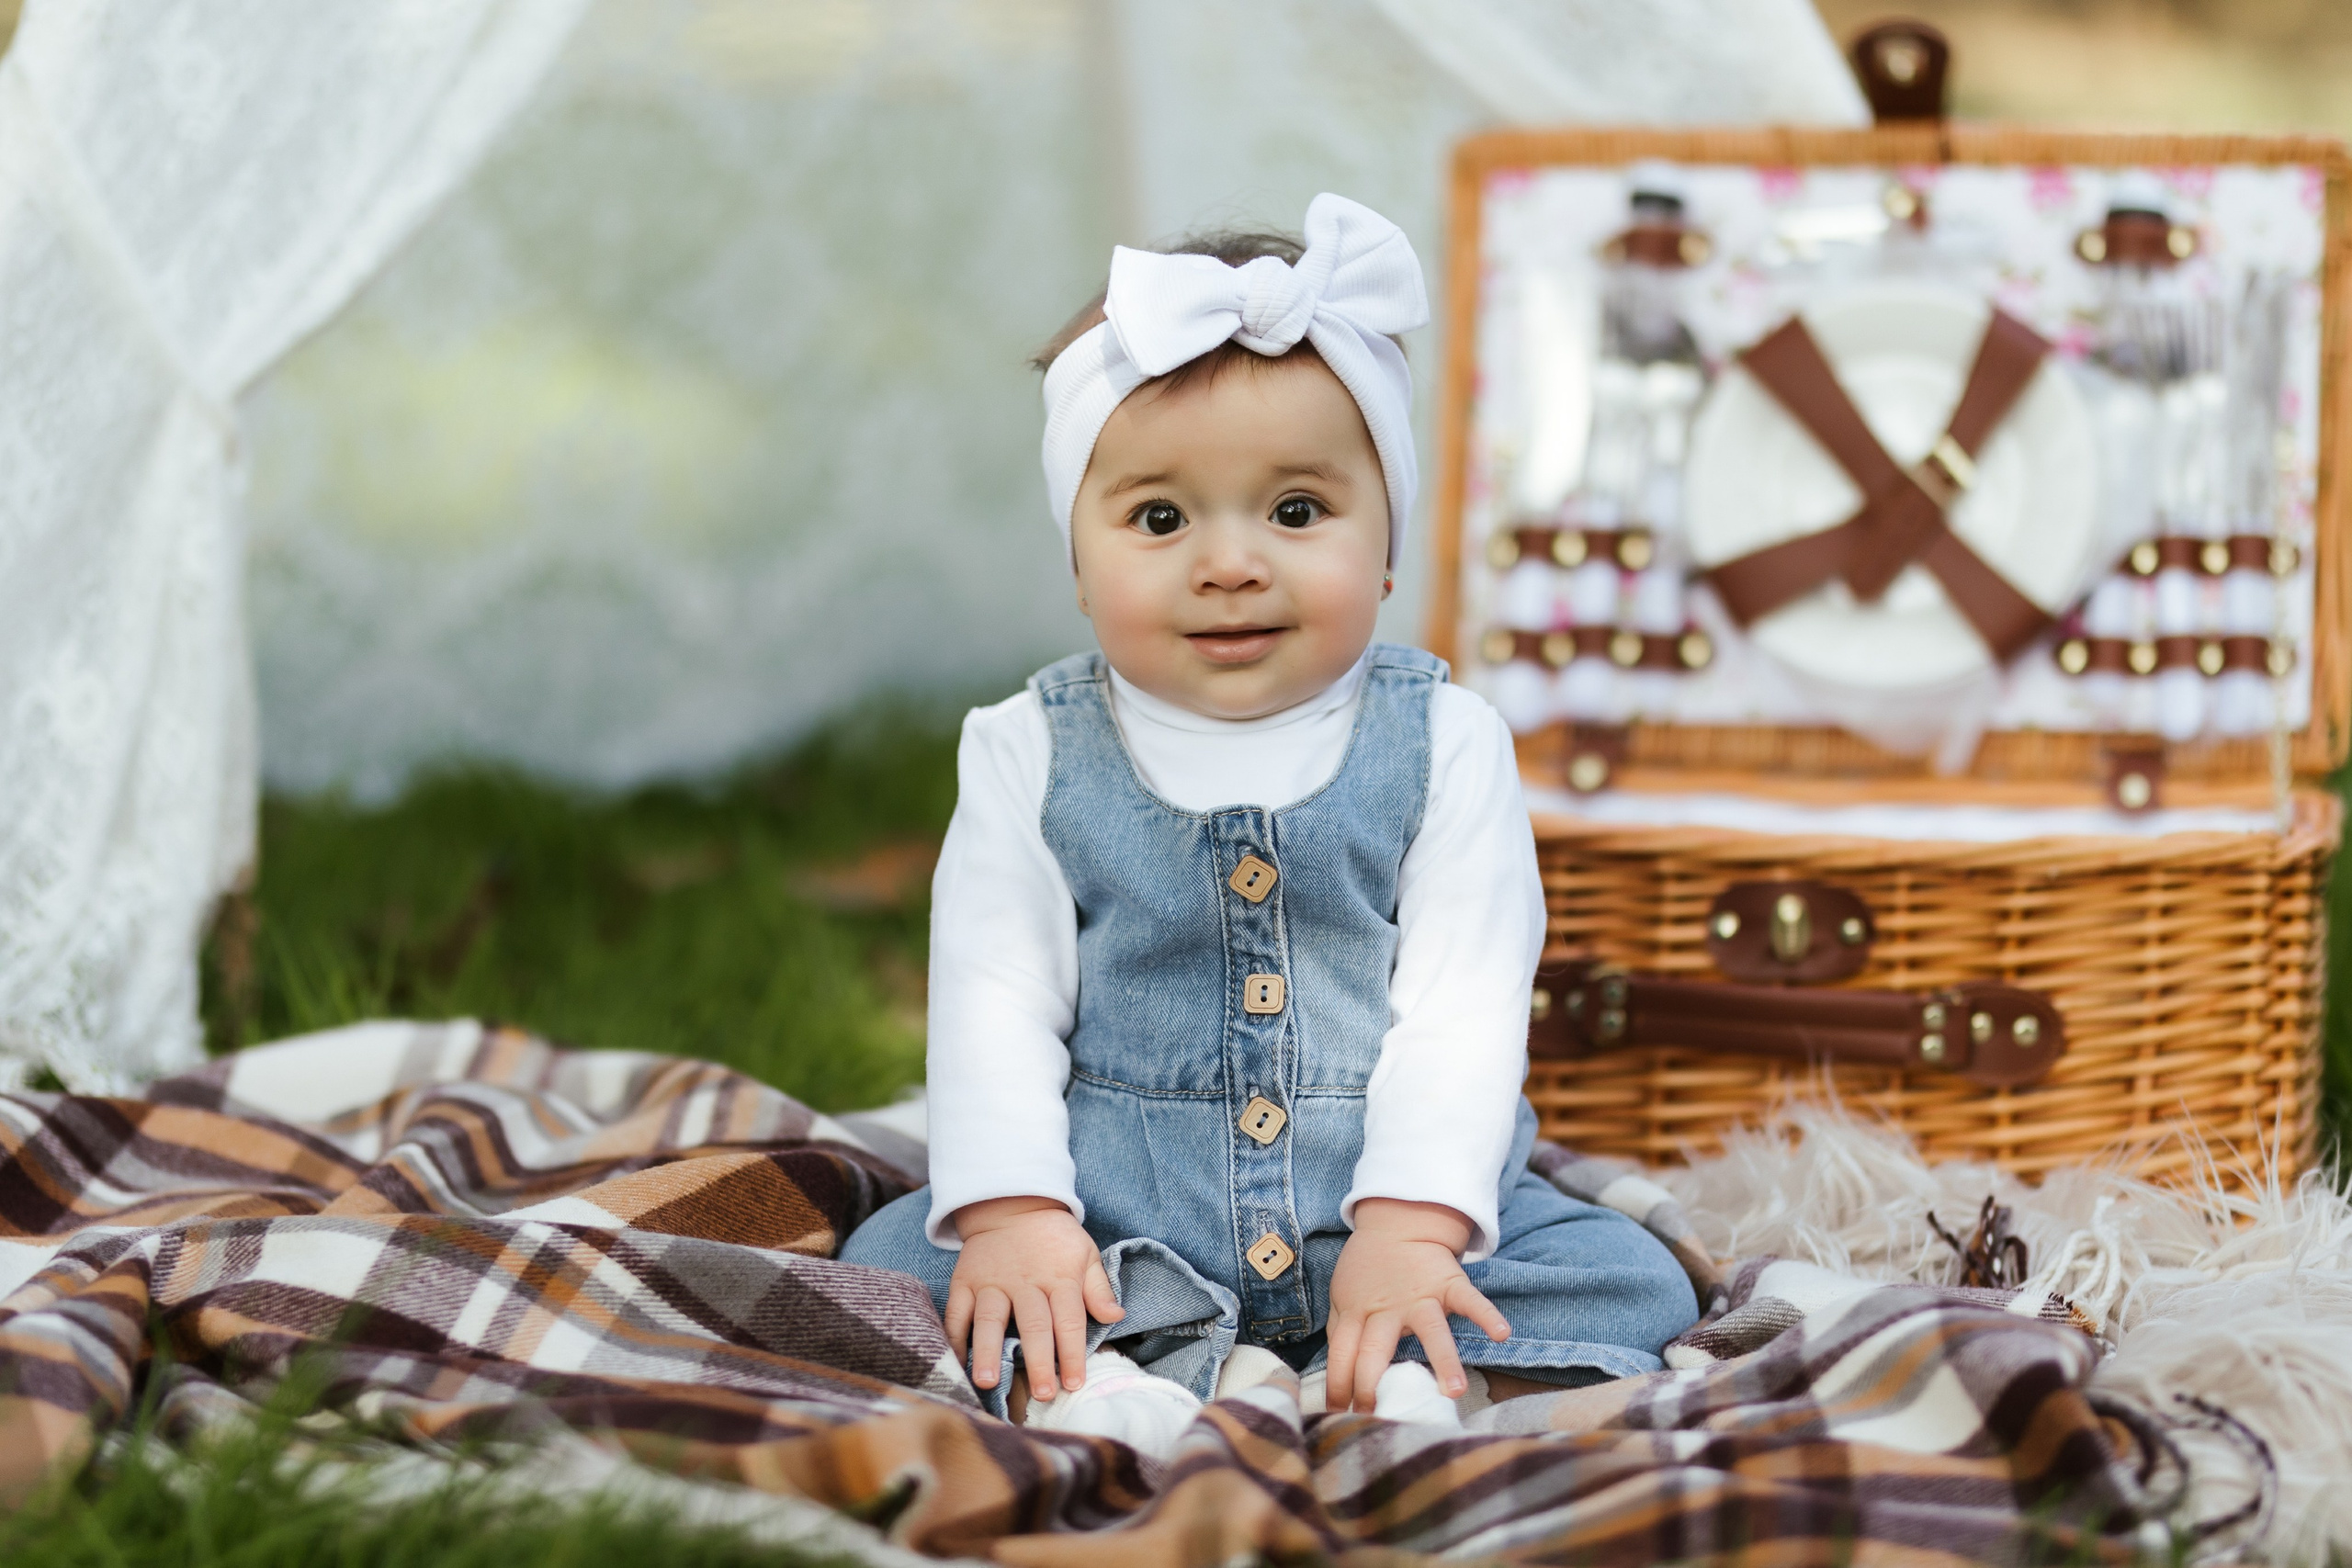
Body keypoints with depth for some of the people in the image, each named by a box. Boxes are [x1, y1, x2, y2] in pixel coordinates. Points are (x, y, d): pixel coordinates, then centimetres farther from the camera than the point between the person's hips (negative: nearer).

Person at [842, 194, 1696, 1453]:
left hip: (1387, 1223, 0)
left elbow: (1463, 1007, -8)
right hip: (1110, 1232, 0)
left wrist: (1409, 1225, -21)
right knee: (896, 1255, -20)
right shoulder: (1030, 759, 1)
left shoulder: (1443, 747, -2)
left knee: (1629, 1284, -19)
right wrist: (1013, 1211, -19)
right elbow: (993, 1002, -4)